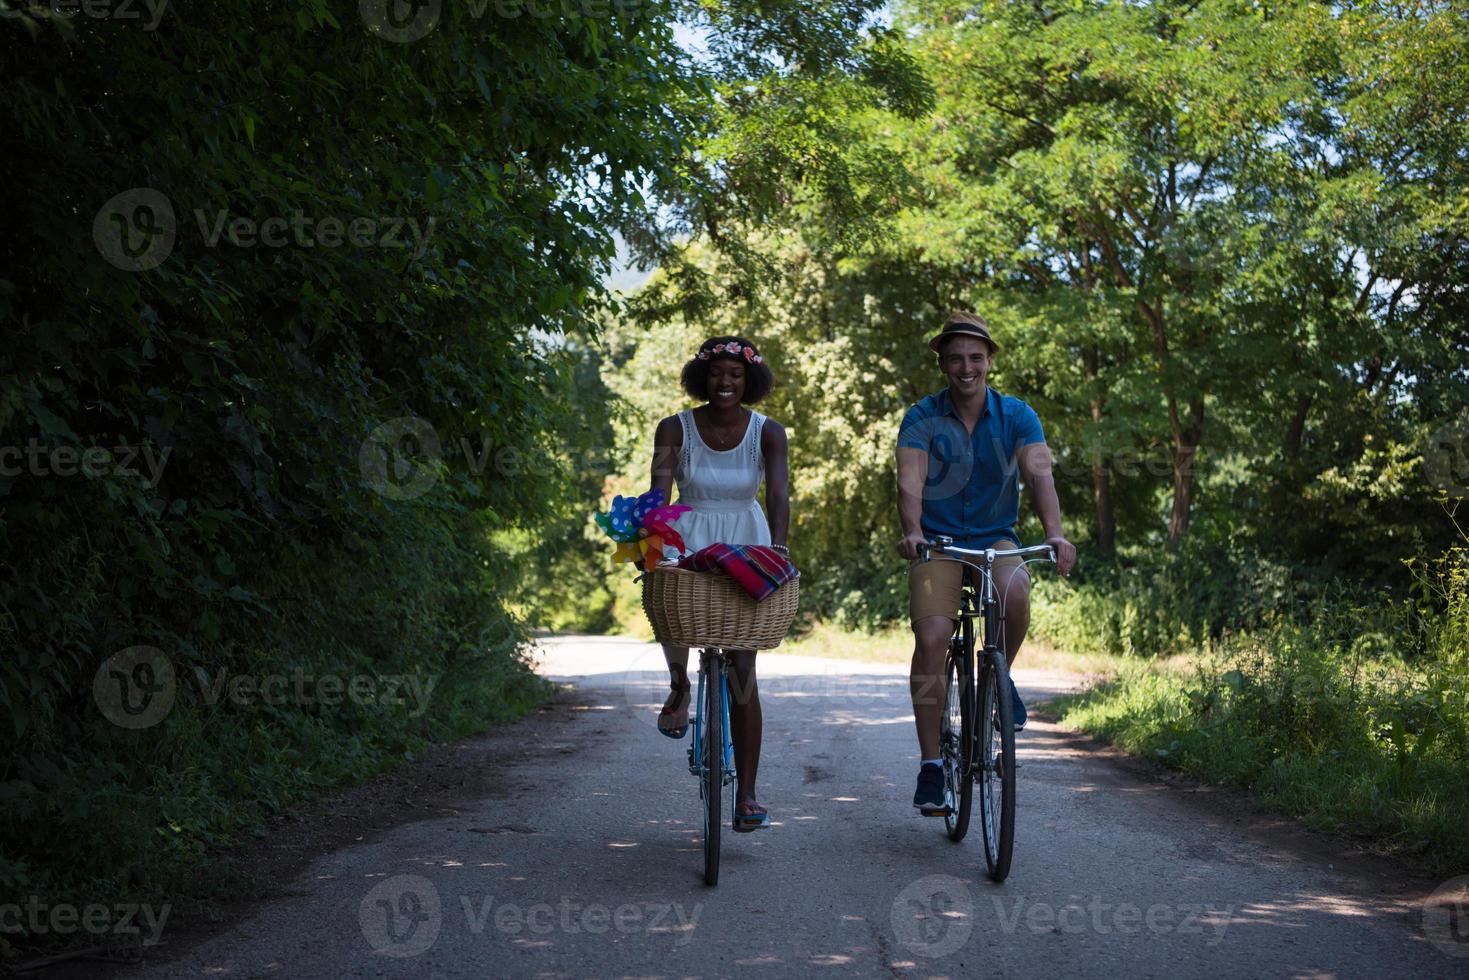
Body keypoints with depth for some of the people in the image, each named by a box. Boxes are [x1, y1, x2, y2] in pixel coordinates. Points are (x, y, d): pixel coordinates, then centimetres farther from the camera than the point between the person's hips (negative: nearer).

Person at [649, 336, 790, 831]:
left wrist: (778, 545, -39)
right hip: (689, 541, 0)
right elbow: (659, 488, -19)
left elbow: (778, 492, -21)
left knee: (742, 672, -3)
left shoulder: (767, 432, -8)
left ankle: (746, 796, 3)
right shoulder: (675, 429, -7)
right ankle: (679, 687, -1)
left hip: (746, 547, 0)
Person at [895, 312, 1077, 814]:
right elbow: (911, 481, -18)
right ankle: (930, 765, -11)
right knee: (931, 638, -20)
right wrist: (912, 531, -38)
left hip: (996, 539, 1)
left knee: (1014, 593, -33)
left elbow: (1039, 475, -16)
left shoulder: (1017, 416, -3)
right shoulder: (921, 418, -5)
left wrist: (1055, 534, -34)